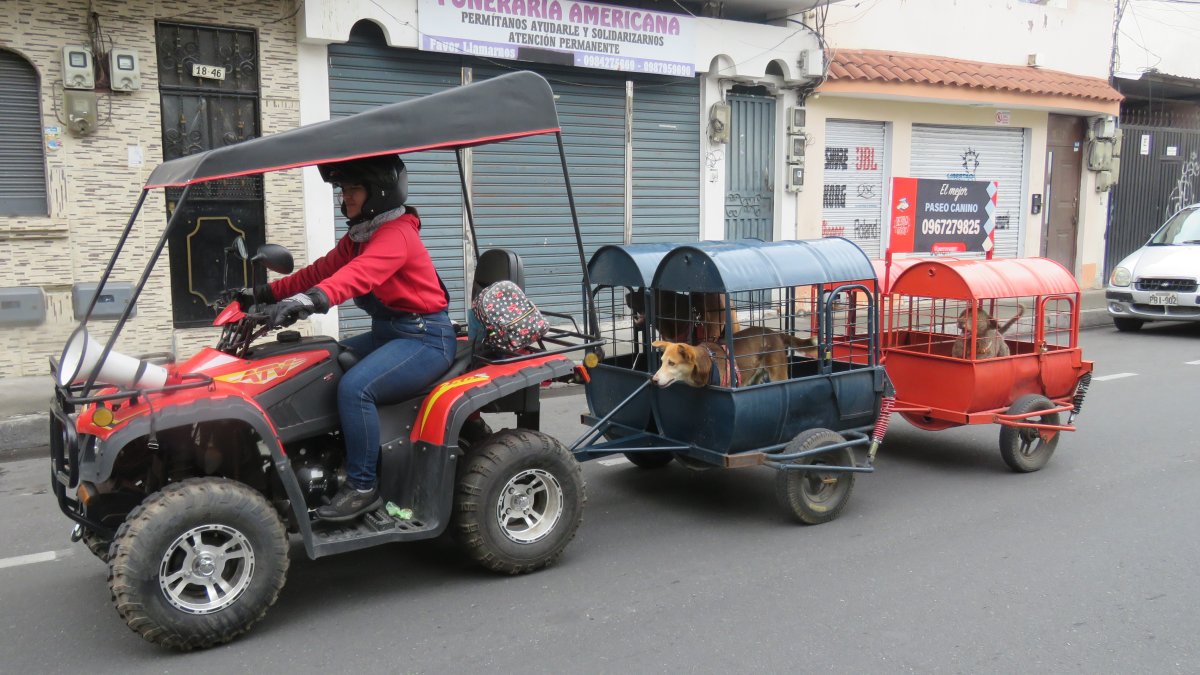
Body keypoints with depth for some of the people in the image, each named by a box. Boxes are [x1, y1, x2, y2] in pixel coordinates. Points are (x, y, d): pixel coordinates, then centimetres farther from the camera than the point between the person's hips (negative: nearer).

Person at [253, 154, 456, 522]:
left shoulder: (396, 233, -17)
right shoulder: (358, 236, 14)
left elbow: (360, 274, -36)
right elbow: (320, 270, 12)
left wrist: (313, 299, -51)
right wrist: (267, 292, 3)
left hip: (425, 337, -10)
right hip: (388, 332, 10)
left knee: (354, 387, -28)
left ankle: (363, 487, -15)